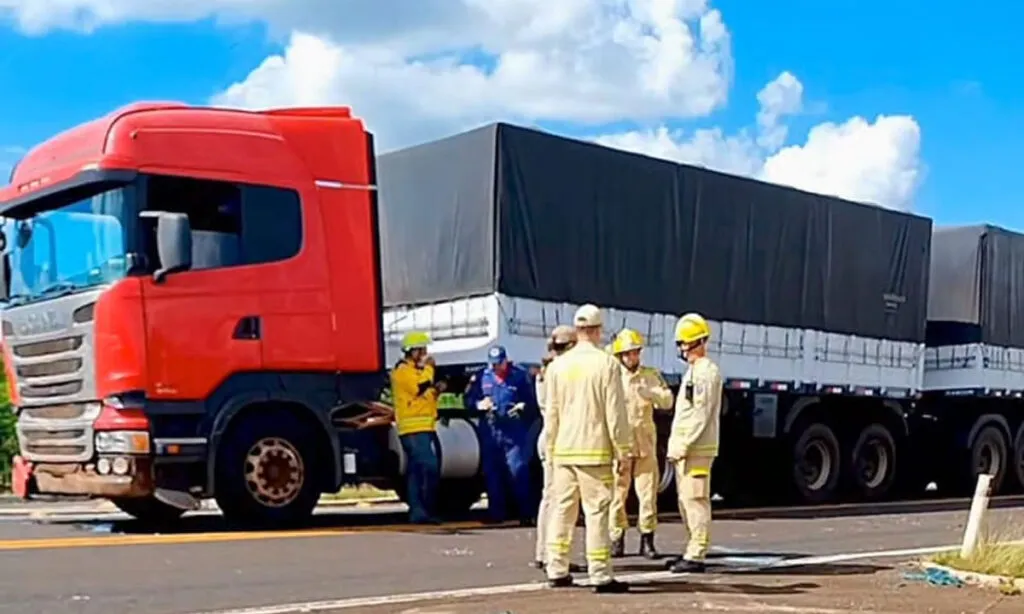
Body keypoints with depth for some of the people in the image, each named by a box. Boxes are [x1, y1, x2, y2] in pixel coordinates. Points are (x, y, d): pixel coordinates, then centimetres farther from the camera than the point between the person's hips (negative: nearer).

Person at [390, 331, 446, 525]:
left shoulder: (416, 369, 21)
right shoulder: (402, 370, -9)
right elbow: (421, 387, -20)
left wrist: (436, 390, 6)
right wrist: (428, 368, -8)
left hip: (423, 428, 10)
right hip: (413, 428, -10)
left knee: (416, 471, 9)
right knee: (430, 467, -17)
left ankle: (417, 512, 10)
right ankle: (425, 510, -17)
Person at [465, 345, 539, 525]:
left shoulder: (520, 375, 0)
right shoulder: (483, 377, 9)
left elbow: (532, 401, 1)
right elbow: (469, 399, 13)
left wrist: (523, 406, -19)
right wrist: (478, 404, -7)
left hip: (513, 431, -4)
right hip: (490, 430, 4)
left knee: (518, 470, -12)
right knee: (492, 472, 8)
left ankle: (526, 514, -6)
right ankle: (495, 513, 18)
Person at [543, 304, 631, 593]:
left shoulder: (557, 366, 5)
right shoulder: (607, 363, -8)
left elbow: (551, 412, 9)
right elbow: (615, 412, -9)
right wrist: (622, 448, -1)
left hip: (564, 449, 5)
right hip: (595, 450, -4)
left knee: (562, 509, 11)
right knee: (596, 511, -3)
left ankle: (557, 571, 15)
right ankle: (600, 575, -3)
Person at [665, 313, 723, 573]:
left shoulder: (707, 371, -11)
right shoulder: (692, 371, 20)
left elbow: (701, 415, -18)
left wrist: (683, 445, -20)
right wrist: (675, 445, 17)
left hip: (697, 449, -10)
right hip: (683, 448, 10)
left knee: (696, 500, -8)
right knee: (686, 501, 13)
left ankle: (696, 556, -6)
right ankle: (693, 549, 21)